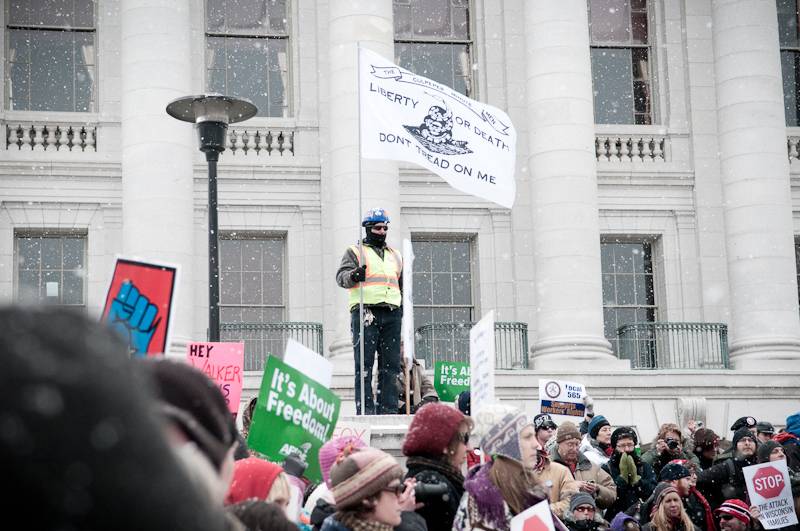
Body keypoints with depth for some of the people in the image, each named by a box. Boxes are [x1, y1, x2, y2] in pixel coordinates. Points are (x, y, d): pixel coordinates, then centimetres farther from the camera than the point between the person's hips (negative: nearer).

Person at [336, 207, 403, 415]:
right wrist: (353, 276, -25)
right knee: (364, 365, -8)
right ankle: (365, 410, -9)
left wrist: (405, 311, 18)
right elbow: (341, 276, -3)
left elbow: (402, 287, 30)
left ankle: (388, 410, 3)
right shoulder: (355, 252, 12)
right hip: (365, 312, -4)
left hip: (392, 314, 4)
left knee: (390, 366, 1)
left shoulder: (395, 256, 26)